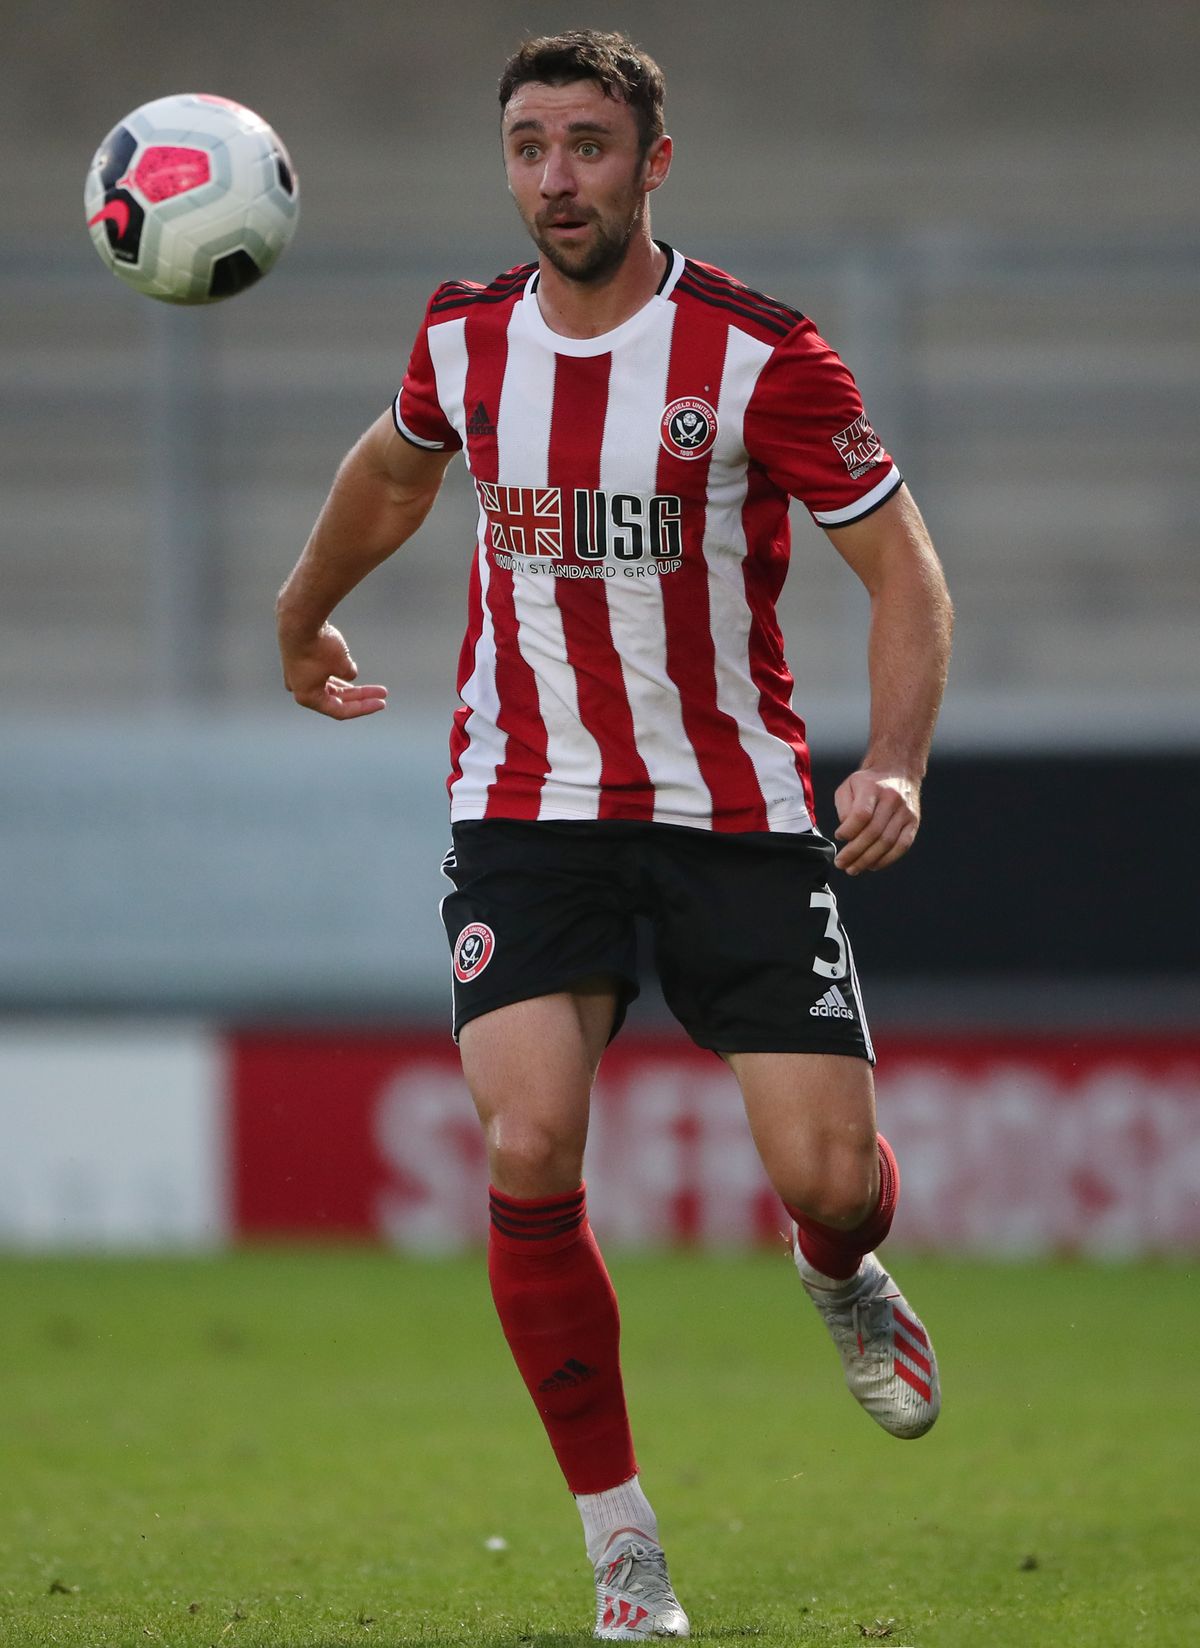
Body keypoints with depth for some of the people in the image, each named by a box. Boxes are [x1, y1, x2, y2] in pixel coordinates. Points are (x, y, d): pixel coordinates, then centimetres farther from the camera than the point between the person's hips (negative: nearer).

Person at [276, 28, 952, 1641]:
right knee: (531, 1153, -18)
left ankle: (842, 1277, 33)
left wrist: (895, 764, -21)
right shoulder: (466, 340, 0)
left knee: (825, 1170, -9)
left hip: (735, 809, -2)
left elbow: (904, 566, -7)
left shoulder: (758, 353, -12)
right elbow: (396, 464, 24)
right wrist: (303, 615, 38)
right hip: (528, 810, 2)